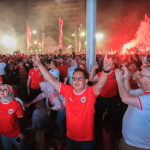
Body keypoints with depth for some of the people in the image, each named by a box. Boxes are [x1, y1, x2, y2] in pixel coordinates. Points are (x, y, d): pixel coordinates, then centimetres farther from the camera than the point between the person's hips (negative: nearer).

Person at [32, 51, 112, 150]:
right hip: (70, 137, 3)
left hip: (87, 139, -3)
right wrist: (39, 64, -17)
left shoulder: (90, 92, -18)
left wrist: (105, 70, -57)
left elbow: (100, 85, -37)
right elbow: (52, 80, -11)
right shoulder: (68, 90, -9)